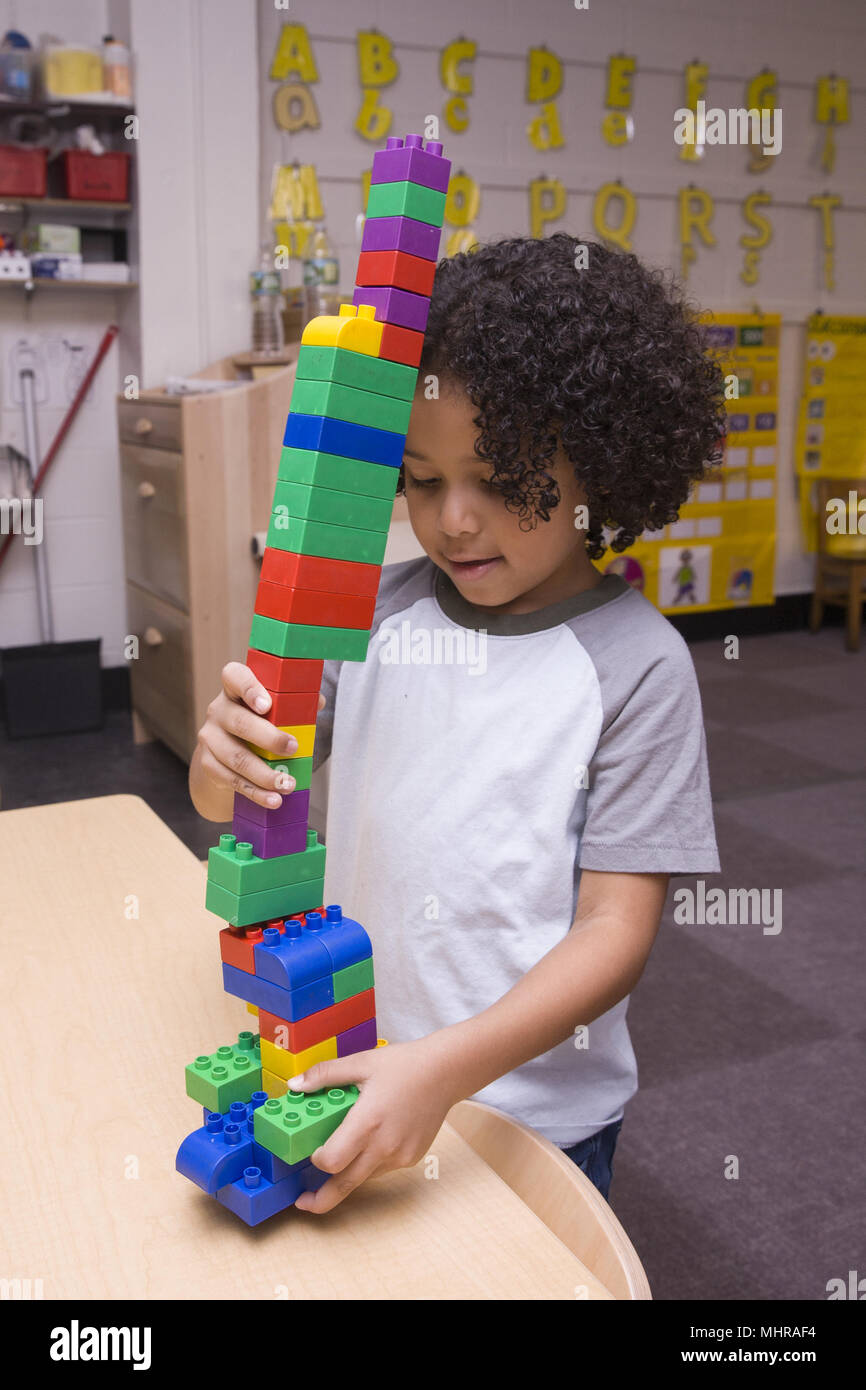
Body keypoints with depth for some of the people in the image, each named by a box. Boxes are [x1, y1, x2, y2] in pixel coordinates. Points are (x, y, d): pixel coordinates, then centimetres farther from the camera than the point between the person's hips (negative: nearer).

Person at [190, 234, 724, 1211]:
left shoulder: (635, 664, -17)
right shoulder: (379, 609, -7)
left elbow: (617, 930, -17)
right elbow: (227, 801, -1)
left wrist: (448, 1068, -29)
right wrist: (224, 755, -25)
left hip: (537, 1117, -3)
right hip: (355, 1077, 4)